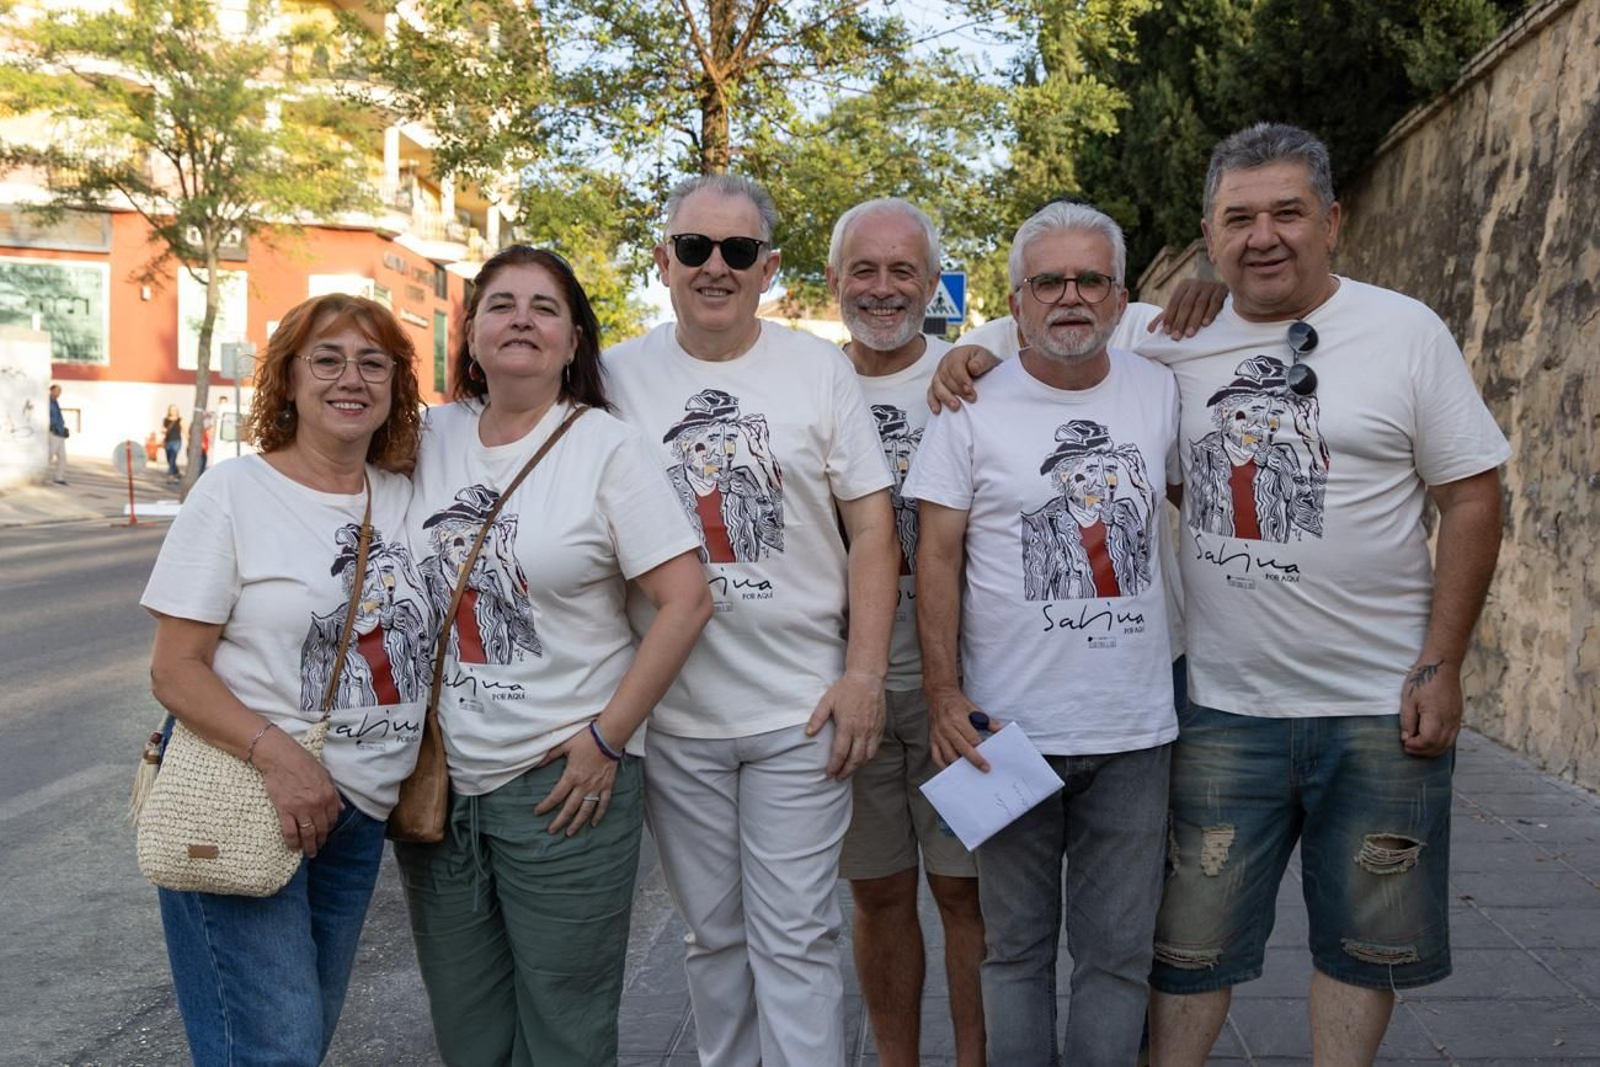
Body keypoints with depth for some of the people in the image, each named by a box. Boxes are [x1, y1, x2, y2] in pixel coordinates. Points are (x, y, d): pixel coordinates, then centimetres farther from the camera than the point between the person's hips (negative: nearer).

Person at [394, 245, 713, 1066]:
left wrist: (605, 740, -14)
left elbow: (686, 602, -12)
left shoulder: (607, 448, -8)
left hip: (563, 782, -4)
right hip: (438, 781, 4)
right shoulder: (431, 438, 5)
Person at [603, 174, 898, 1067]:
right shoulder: (618, 376, 3)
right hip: (673, 717, 2)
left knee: (797, 940, 4)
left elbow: (873, 524, 0)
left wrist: (865, 672, -8)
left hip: (801, 713, -2)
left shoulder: (821, 368, 1)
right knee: (714, 934, 16)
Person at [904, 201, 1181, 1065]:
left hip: (1135, 731, 2)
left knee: (1117, 952, 12)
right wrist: (943, 691, -11)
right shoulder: (972, 408, -4)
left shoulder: (1161, 392, 4)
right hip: (1008, 729, -2)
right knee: (1016, 947, 12)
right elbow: (938, 556, -5)